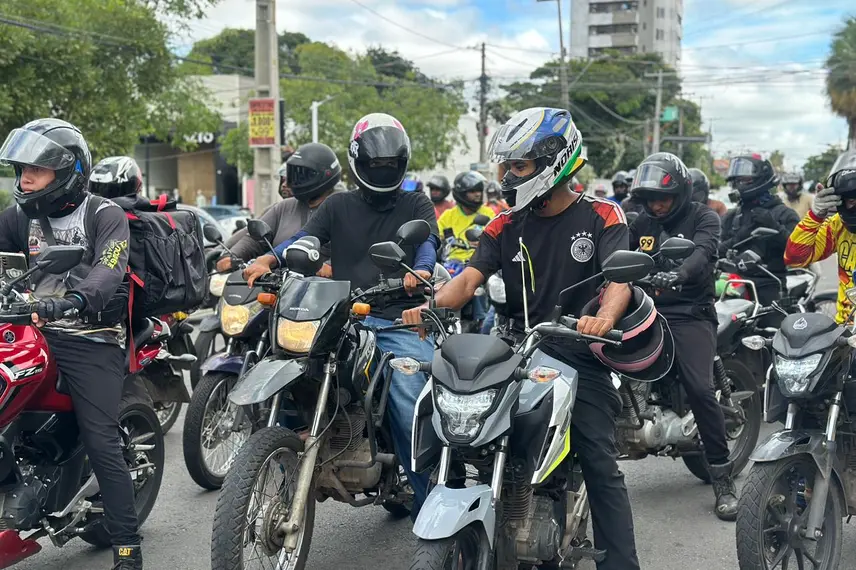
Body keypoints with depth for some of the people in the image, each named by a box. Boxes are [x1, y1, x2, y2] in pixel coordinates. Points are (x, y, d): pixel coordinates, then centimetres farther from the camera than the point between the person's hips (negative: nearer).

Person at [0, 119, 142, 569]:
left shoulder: (106, 216, -3)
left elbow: (109, 271, -19)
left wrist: (71, 300, -38)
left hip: (92, 341, -5)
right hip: (36, 331, 5)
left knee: (102, 444, -10)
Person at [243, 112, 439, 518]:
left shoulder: (416, 205, 15)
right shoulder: (339, 206, 20)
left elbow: (429, 240, -5)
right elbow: (305, 238, 6)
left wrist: (420, 270, -28)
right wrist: (267, 260, -15)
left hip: (400, 321, -2)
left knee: (411, 409, -15)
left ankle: (428, 501, -2)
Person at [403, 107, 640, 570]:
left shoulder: (600, 216, 1)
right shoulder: (506, 225, 10)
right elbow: (469, 278, -2)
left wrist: (605, 317, -37)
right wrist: (430, 305, -23)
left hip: (580, 356, -3)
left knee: (601, 466, -7)